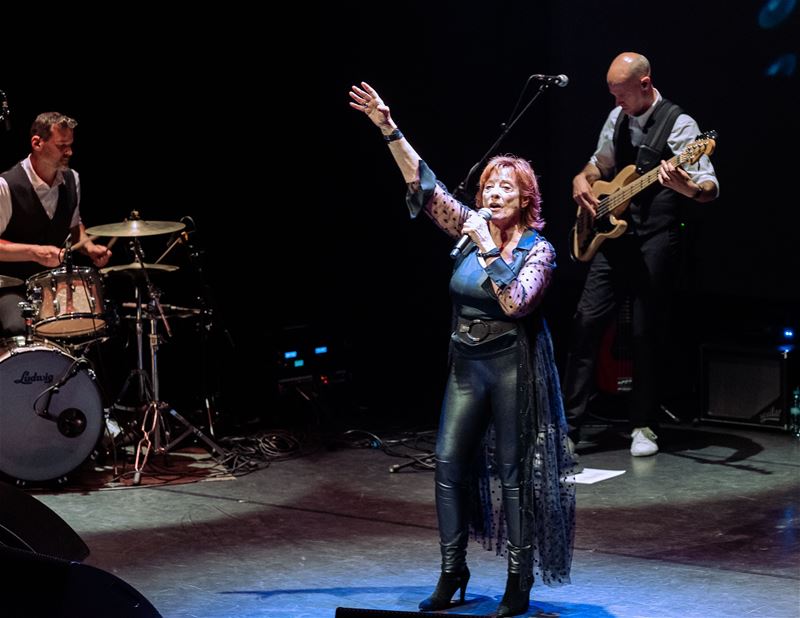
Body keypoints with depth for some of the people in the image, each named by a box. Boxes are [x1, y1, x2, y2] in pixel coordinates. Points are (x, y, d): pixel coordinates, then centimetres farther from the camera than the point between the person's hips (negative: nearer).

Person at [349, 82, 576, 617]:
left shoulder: (538, 249, -9)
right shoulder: (472, 228, 5)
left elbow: (515, 302, -23)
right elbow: (424, 185, 1)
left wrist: (488, 250, -24)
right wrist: (388, 129, -6)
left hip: (514, 366, -5)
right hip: (467, 362, 5)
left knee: (514, 472, -1)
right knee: (450, 463, 2)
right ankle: (452, 572, 12)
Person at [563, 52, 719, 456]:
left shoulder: (679, 125, -10)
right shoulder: (617, 118, 11)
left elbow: (711, 188, -16)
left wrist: (687, 188, -39)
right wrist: (583, 179, 7)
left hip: (655, 240, -6)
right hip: (612, 235, 6)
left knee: (646, 333, -1)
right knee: (587, 321, -1)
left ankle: (644, 427, 12)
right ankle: (567, 425, 1)